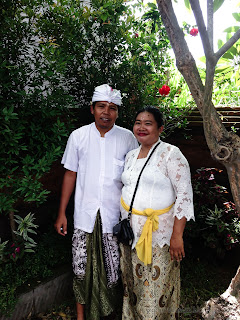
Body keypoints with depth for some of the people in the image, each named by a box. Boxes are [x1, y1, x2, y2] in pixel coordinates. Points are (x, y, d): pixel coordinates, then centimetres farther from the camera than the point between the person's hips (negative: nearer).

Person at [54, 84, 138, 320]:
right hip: (85, 214, 1)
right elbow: (70, 174, 5)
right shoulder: (78, 136, 0)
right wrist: (62, 213, 4)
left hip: (115, 215, 0)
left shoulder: (127, 138, -2)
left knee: (113, 268, 11)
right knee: (81, 267, 10)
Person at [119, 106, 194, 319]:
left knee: (156, 289, 5)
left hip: (158, 235, -6)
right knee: (132, 284, 19)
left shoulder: (170, 154, -10)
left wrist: (177, 235, -18)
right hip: (130, 233, 6)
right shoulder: (131, 156, 9)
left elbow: (185, 194, -14)